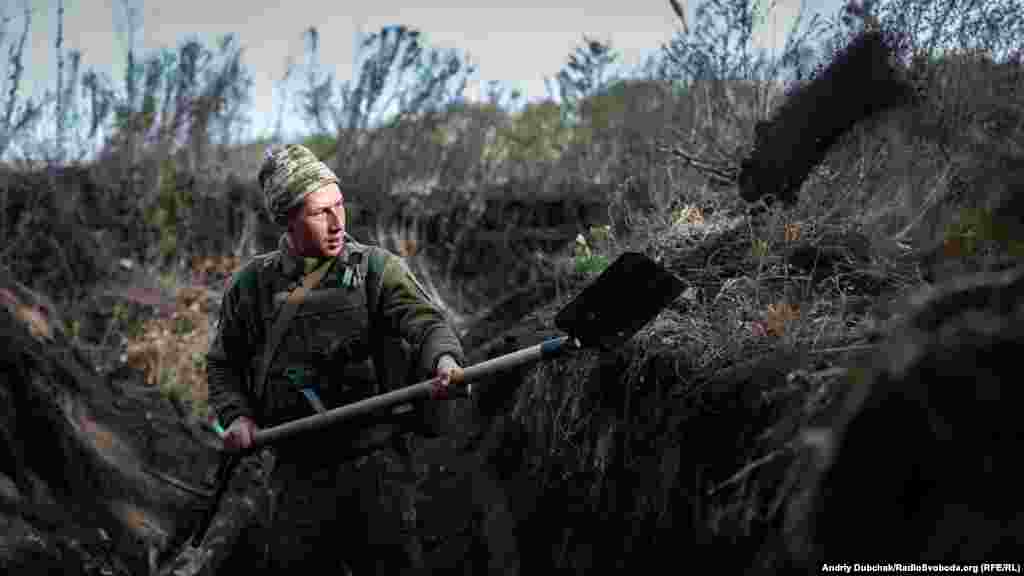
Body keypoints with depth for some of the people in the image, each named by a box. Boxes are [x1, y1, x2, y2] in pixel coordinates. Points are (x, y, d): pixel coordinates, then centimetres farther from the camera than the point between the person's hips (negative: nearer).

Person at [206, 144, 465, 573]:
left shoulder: (377, 269, -1)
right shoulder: (252, 285, 6)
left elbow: (425, 321, -17)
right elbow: (223, 363, 18)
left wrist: (444, 358, -39)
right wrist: (236, 415, 0)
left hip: (372, 465, -2)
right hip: (296, 470, 2)